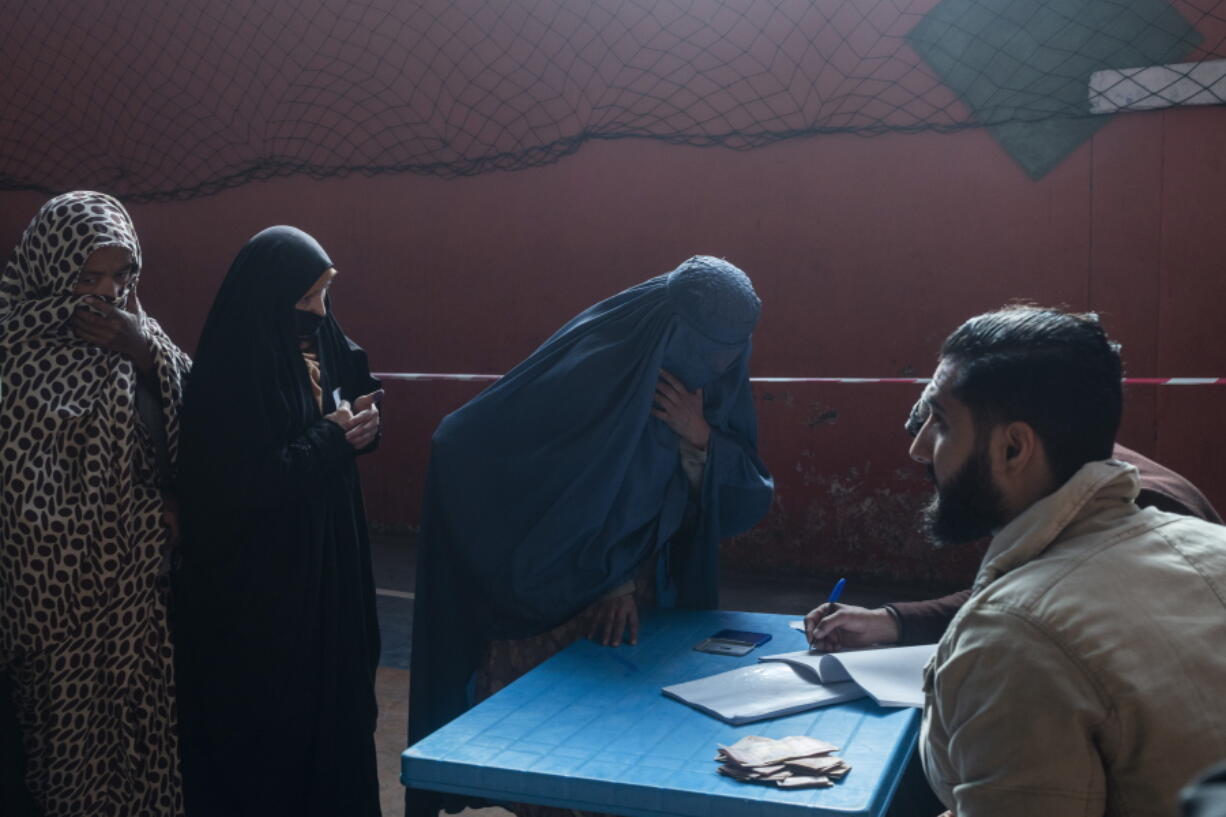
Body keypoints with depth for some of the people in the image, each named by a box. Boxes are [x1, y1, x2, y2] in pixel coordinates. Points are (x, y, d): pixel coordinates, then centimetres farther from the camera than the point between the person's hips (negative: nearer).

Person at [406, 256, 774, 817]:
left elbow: (747, 502, -4)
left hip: (653, 599, 5)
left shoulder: (718, 388, -6)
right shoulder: (594, 370, -23)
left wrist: (700, 438, -25)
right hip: (553, 597, -4)